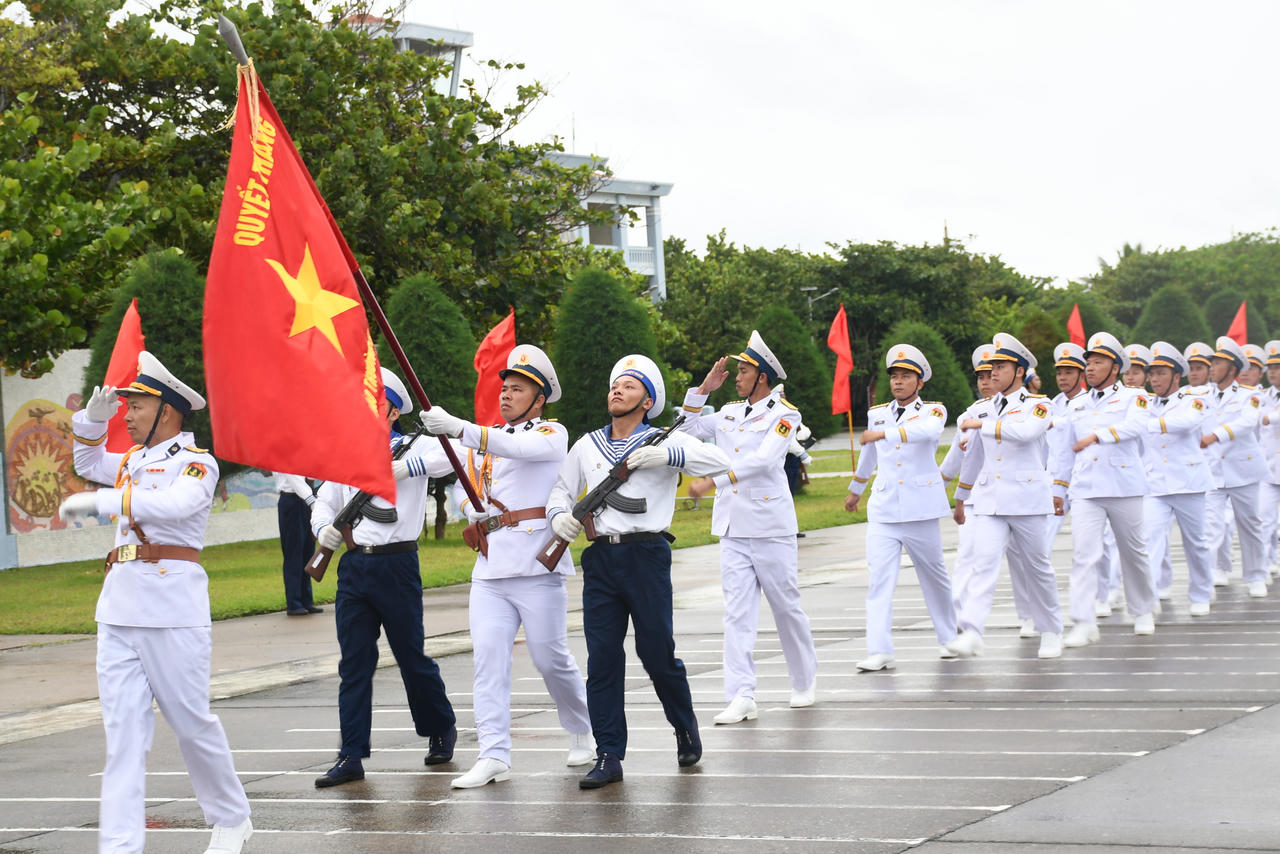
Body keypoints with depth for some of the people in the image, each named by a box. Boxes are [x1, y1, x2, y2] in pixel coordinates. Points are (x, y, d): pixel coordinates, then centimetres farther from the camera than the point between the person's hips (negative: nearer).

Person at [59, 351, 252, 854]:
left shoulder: (196, 463, -5)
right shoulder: (134, 459, 18)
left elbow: (174, 503, -24)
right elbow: (88, 464, 36)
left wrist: (99, 501, -26)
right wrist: (94, 417, 18)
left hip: (172, 608, -7)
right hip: (120, 606, 7)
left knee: (191, 721, 2)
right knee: (122, 727, -1)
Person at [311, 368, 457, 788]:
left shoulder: (412, 449, 0)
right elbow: (324, 501, 15)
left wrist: (405, 467, -29)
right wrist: (324, 528, -8)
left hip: (397, 565, -4)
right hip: (354, 565, 4)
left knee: (411, 655, 5)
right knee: (354, 662, 1)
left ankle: (441, 729, 28)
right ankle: (351, 755, 1)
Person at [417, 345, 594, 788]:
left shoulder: (552, 434, 0)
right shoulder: (486, 439, 19)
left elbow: (517, 446, -21)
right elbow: (462, 483, 30)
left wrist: (460, 428, -34)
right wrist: (475, 511, 7)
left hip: (537, 566, -5)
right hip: (490, 569, 6)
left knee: (550, 657, 1)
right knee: (488, 656, -5)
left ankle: (583, 731, 24)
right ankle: (494, 755, -7)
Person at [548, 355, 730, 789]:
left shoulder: (664, 441, 2)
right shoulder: (587, 446, 15)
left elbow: (720, 460, -10)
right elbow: (562, 489, 22)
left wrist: (668, 455, -20)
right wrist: (559, 515, 0)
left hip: (647, 554, -4)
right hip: (601, 558, 4)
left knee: (657, 652, -1)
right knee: (602, 659, 0)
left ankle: (686, 728, 26)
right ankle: (608, 757, 4)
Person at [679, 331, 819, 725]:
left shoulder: (784, 415, -6)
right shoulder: (729, 413, 13)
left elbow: (762, 460, -20)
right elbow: (691, 430, 26)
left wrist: (712, 481, -27)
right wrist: (703, 389, 13)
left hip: (770, 526, -5)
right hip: (733, 529, 5)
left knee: (786, 605, 6)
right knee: (737, 611, -4)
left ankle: (805, 681, 26)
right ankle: (741, 697, -9)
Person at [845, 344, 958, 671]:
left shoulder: (933, 410, -2)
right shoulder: (877, 414, 12)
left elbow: (926, 431, -28)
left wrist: (884, 433, -40)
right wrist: (854, 491, 40)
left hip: (920, 509, -3)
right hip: (883, 509, 3)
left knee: (934, 574, 10)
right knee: (879, 579, -10)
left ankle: (949, 638, 31)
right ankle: (880, 652, -16)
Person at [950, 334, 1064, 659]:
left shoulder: (1037, 405, -2)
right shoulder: (984, 409, 13)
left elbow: (1027, 431, -25)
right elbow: (975, 454, 24)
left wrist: (982, 424, -22)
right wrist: (961, 496, 31)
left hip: (1027, 498, -3)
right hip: (989, 498, 3)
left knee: (1036, 567, 7)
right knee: (984, 562, -13)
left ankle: (1051, 631, 26)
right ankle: (971, 633, -24)